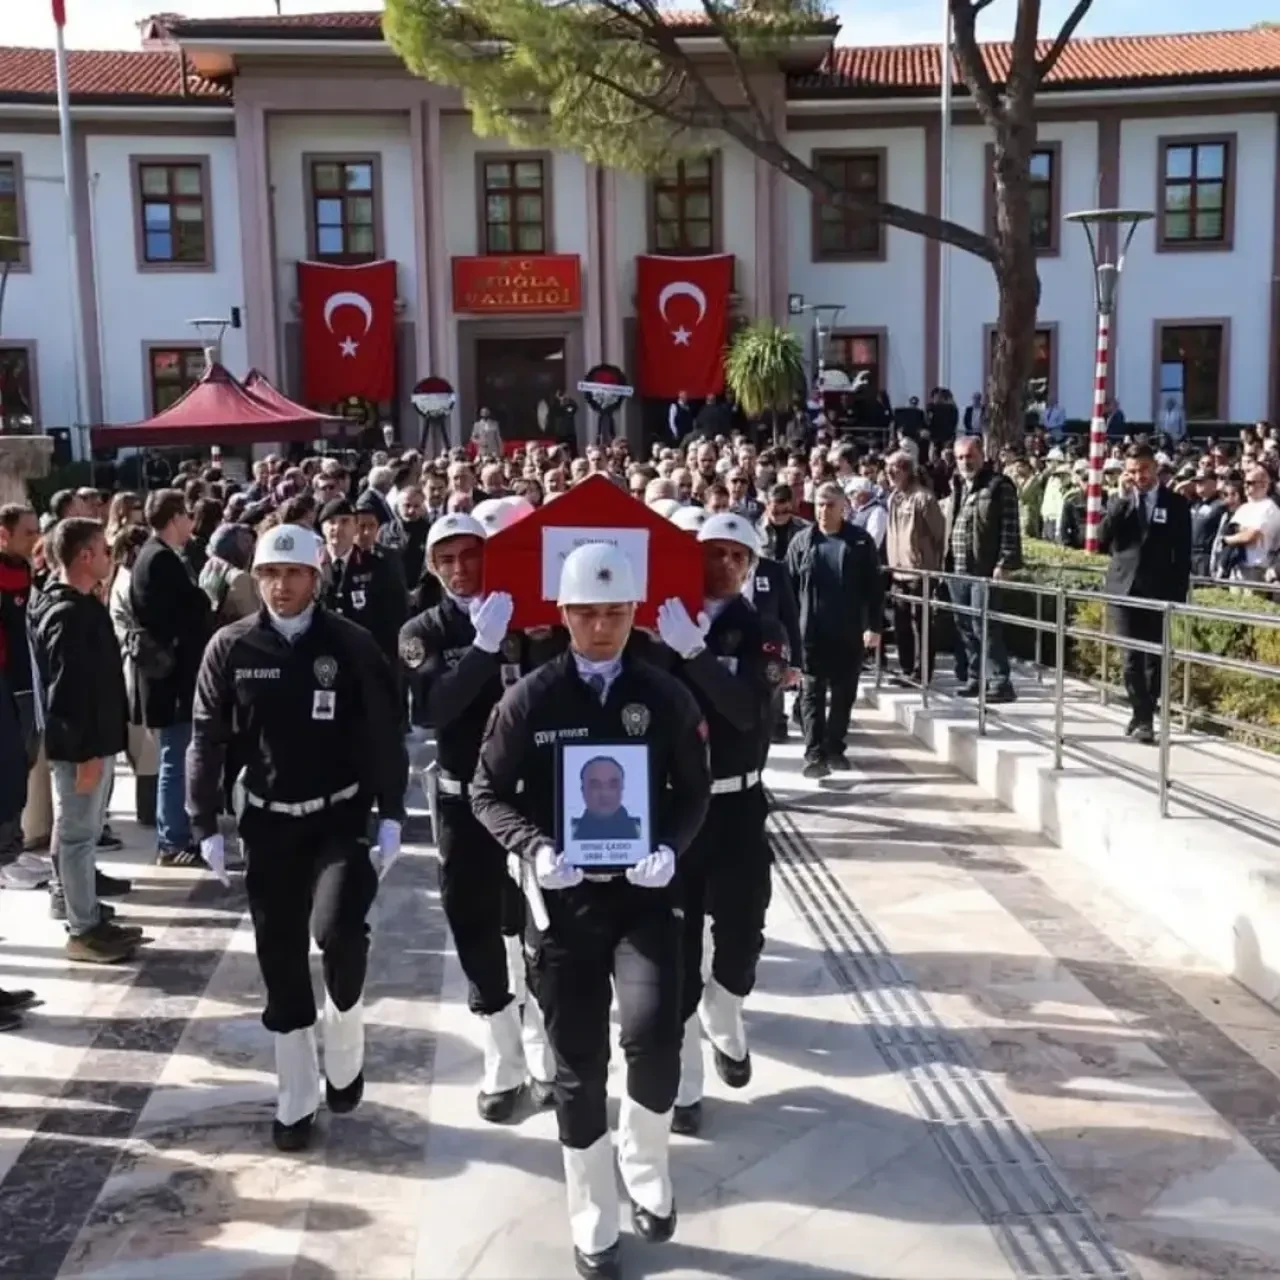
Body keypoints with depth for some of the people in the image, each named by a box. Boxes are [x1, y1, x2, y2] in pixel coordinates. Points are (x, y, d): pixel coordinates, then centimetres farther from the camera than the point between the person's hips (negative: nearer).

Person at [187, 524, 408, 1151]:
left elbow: (384, 736, -3)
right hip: (269, 823, 2)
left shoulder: (351, 644, -6)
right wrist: (206, 827, -1)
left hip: (341, 818, -2)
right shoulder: (231, 648, -3)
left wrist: (390, 817, -7)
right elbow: (207, 741, 2)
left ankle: (344, 1050, 7)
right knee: (281, 962, 8)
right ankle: (296, 1100, 24)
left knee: (337, 929, -23)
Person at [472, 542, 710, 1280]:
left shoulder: (665, 696, 0)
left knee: (655, 1035, -20)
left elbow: (694, 792, 7)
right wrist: (533, 848, -15)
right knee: (580, 1065, 8)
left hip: (645, 891, 0)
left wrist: (672, 847, -13)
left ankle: (646, 1165, 13)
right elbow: (488, 792, 2)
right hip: (565, 898, 0)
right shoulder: (531, 700, -3)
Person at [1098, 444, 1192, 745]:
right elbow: (1102, 540, -6)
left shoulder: (1176, 503, 2)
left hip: (1158, 591, -1)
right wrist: (1121, 499, -11)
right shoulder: (1119, 502, 8)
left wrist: (1179, 594, -4)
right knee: (1131, 657, -1)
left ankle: (1145, 716, 14)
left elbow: (1183, 554, 2)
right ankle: (1142, 715, 4)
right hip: (1124, 589, 1)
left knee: (1154, 657, 5)